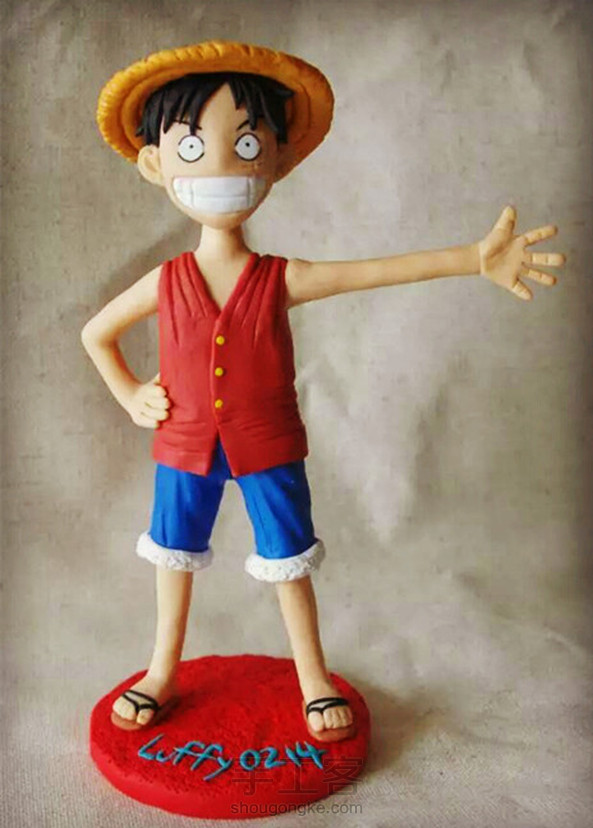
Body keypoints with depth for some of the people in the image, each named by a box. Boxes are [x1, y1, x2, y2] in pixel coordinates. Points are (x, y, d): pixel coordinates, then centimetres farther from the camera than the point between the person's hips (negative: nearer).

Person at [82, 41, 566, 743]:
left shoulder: (282, 280, -13)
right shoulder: (165, 282, -8)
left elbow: (381, 270, -23)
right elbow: (95, 332, 8)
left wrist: (475, 259, -32)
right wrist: (130, 397, 0)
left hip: (268, 447, -1)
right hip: (184, 446, 2)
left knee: (289, 564, 10)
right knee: (175, 558, 17)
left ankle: (313, 680, 31)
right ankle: (162, 672, 39)